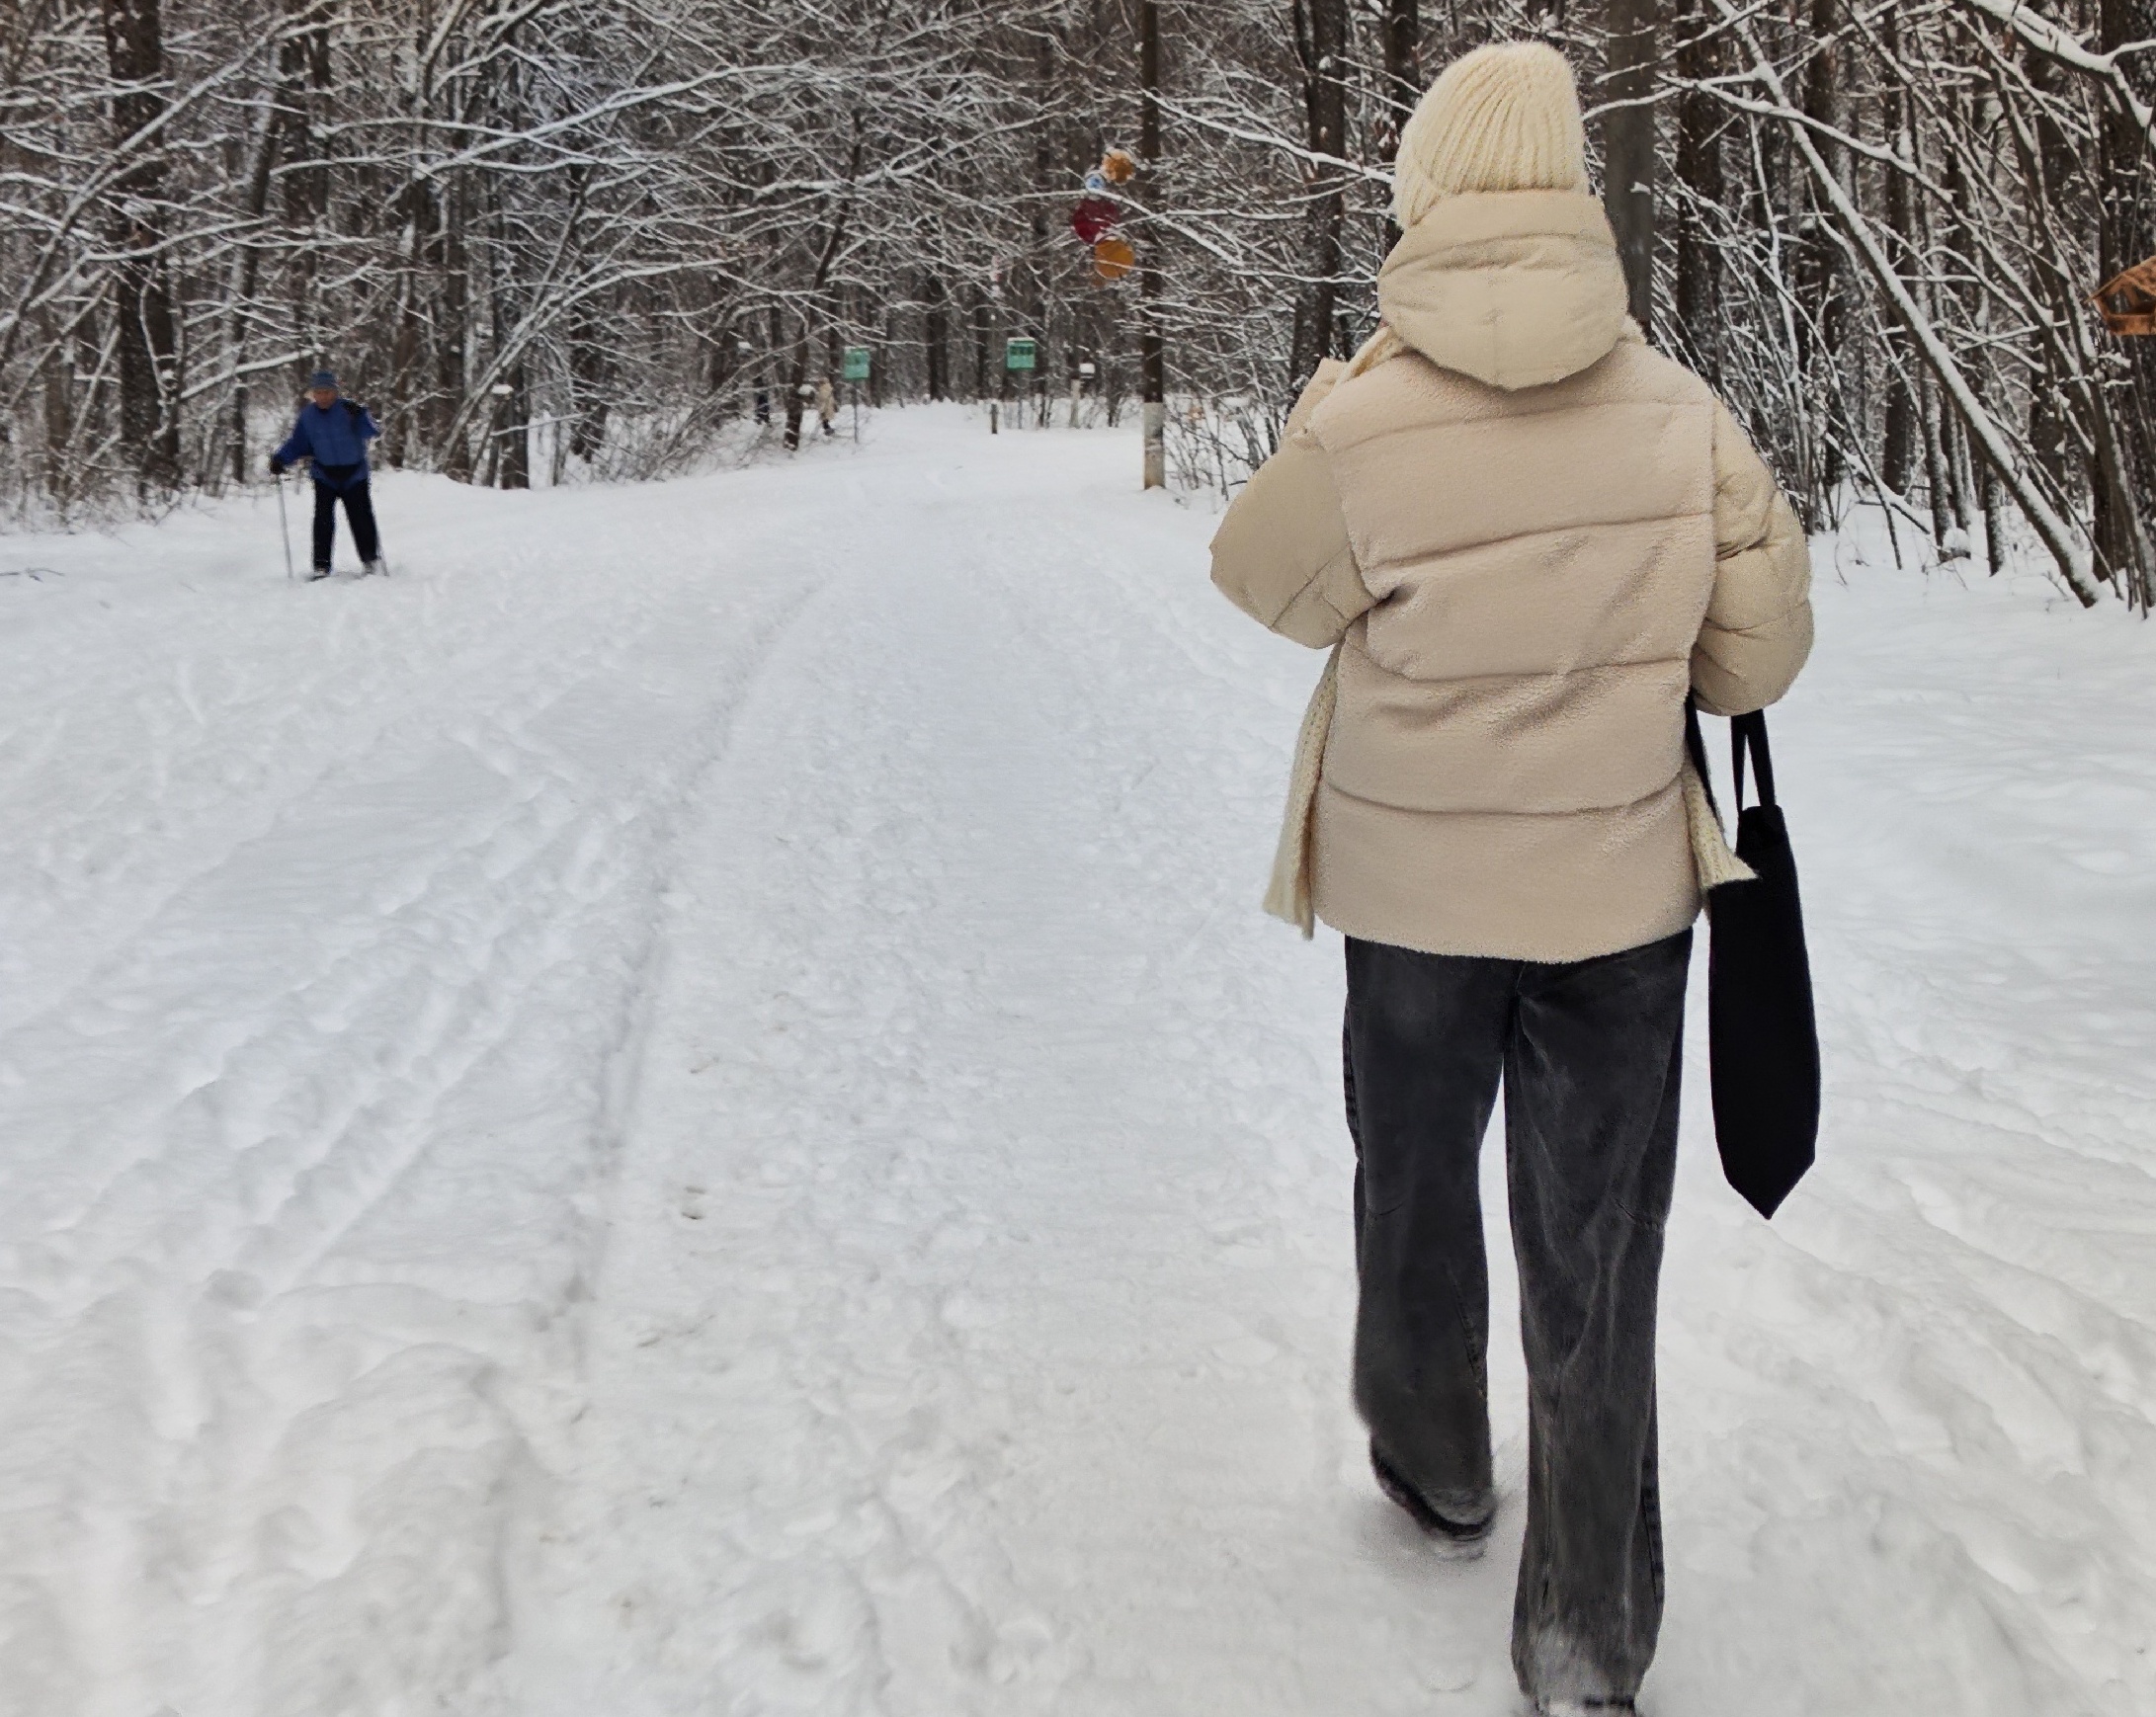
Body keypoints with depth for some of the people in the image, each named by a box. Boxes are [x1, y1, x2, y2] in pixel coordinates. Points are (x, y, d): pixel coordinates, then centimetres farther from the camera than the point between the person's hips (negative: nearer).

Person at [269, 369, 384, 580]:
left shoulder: (348, 409, -11)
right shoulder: (308, 416, 0)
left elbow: (371, 432, -22)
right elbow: (297, 444, 8)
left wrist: (359, 417, -40)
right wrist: (280, 459, -7)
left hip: (354, 475, -2)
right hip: (325, 475, 2)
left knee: (361, 517, -1)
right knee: (323, 518, -11)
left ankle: (371, 560, 16)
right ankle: (321, 565, -8)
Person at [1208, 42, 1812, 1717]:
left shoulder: (1358, 427, -19)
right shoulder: (1683, 413, -12)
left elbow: (1267, 580, 0)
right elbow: (1759, 650, -4)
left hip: (1413, 888, 0)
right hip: (1621, 889, 1)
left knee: (1419, 1184, 25)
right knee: (1596, 1261, 11)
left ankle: (1439, 1464, 46)